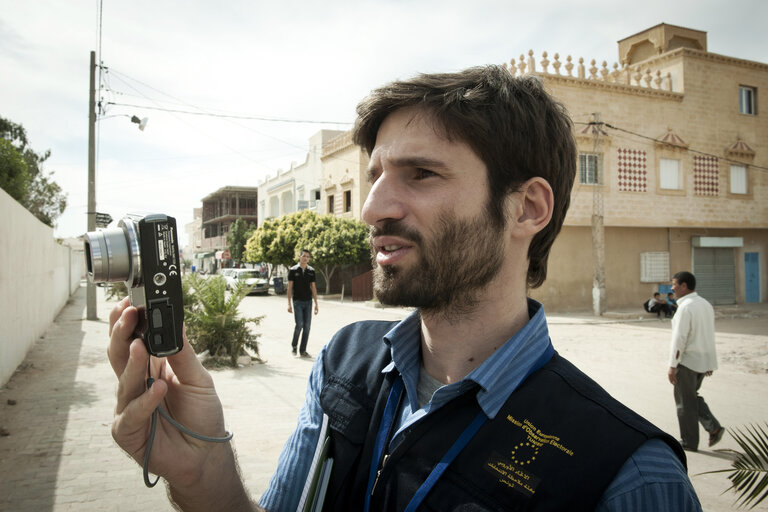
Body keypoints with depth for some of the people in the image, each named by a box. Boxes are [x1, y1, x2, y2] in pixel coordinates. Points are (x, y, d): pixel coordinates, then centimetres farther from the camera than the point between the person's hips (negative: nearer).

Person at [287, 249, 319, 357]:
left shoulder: (311, 271, 8)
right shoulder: (293, 270, -1)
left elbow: (313, 288, 11)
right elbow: (290, 287, -1)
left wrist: (316, 303, 6)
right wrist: (289, 304, -6)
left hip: (308, 302, 3)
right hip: (297, 301, -3)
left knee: (307, 326, 1)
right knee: (299, 324, -11)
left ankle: (302, 350, 10)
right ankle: (294, 345, 13)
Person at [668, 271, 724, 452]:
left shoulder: (685, 307, -19)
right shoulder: (706, 304, 8)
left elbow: (679, 339, -22)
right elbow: (709, 335, 13)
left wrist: (672, 366, -18)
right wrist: (709, 363, 19)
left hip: (688, 361, -9)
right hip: (705, 360, 9)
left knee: (685, 402, 5)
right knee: (692, 397, 23)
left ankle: (689, 442, 14)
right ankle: (713, 427, 12)